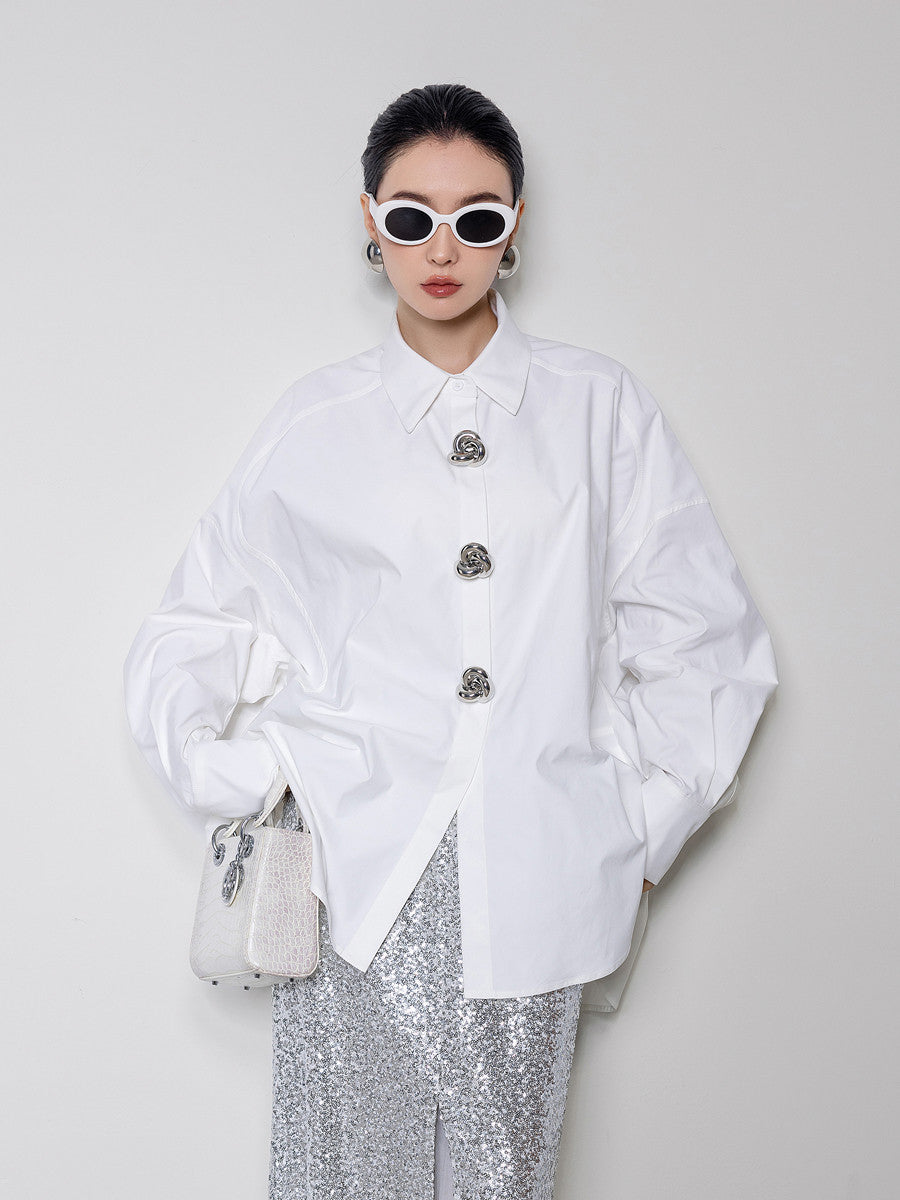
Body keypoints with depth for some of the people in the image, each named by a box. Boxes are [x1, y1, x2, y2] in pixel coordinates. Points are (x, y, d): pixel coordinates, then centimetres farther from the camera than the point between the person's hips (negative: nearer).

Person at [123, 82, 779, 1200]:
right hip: (356, 879, 0)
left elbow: (702, 639, 8)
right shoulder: (313, 422, 7)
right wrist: (253, 784, 1)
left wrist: (640, 831, 5)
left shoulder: (600, 407, 6)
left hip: (533, 879, 0)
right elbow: (195, 636, 13)